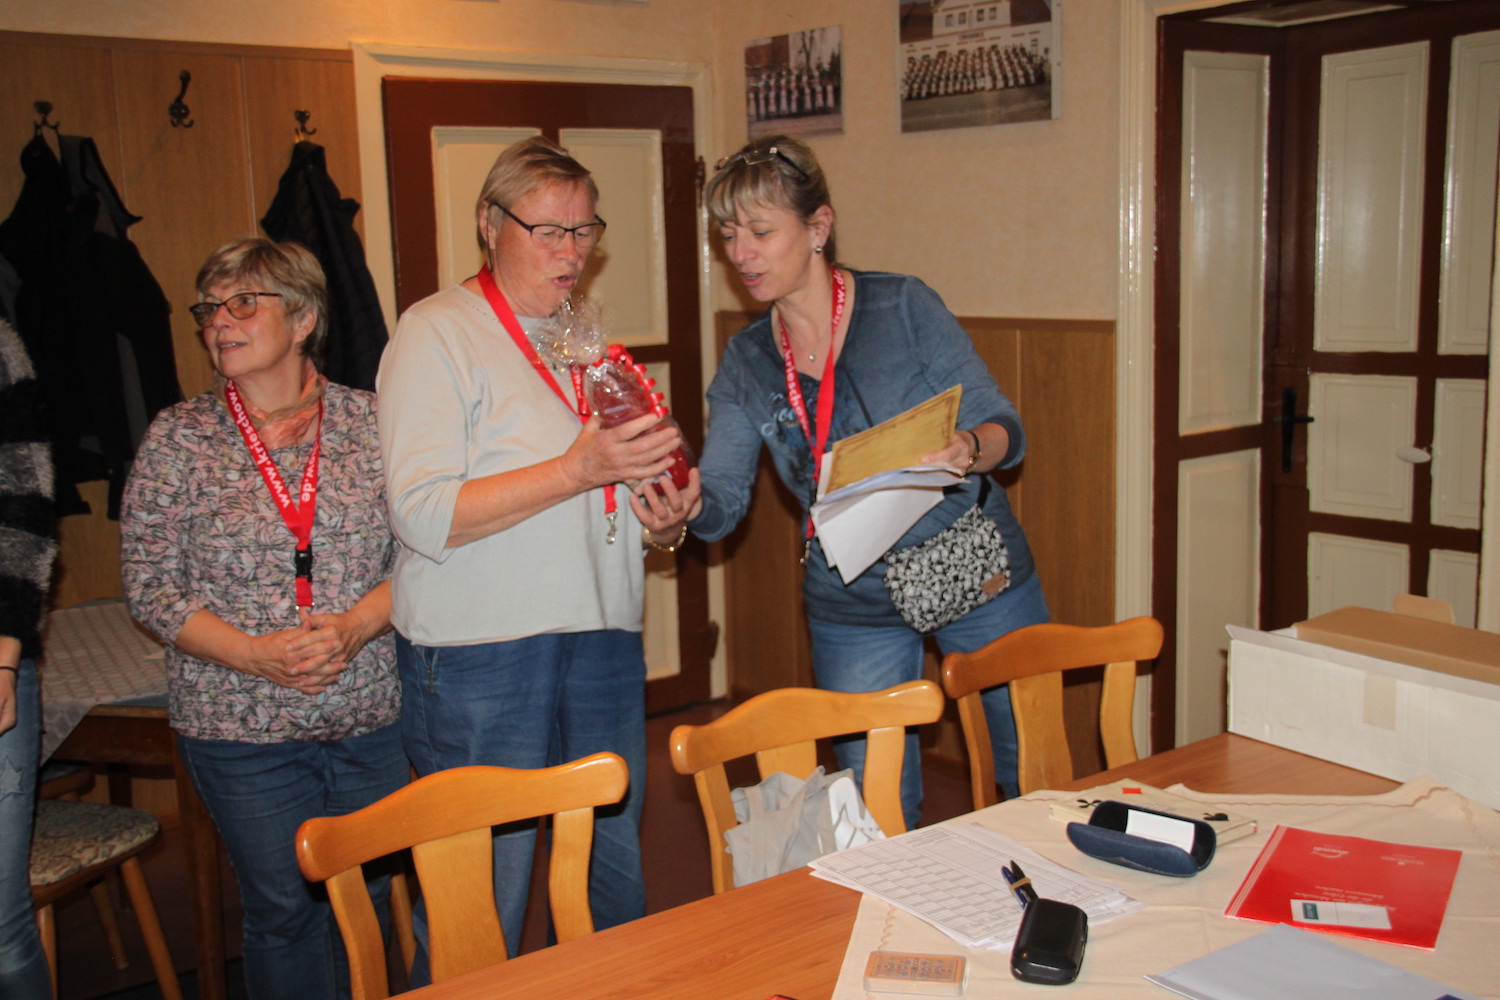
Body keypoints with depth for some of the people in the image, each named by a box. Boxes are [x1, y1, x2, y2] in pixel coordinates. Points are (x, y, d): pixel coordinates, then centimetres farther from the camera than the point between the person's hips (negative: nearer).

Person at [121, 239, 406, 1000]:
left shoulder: (370, 422, 0)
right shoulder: (178, 439, -1)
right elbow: (150, 586, -3)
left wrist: (356, 625, -17)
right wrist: (252, 654, -16)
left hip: (373, 715, 1)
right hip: (241, 726, -1)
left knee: (369, 898, 13)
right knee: (283, 911, 9)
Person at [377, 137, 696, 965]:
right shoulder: (438, 332, -3)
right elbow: (424, 516, -15)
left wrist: (663, 526, 4)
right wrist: (579, 469, -22)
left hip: (602, 640, 7)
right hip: (480, 656, -6)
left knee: (616, 883, 10)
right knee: (486, 906, 0)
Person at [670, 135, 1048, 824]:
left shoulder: (903, 307, -11)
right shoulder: (746, 364, -1)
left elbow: (1007, 431, -12)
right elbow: (720, 503, -8)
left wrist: (965, 450, -35)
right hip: (854, 615, 2)